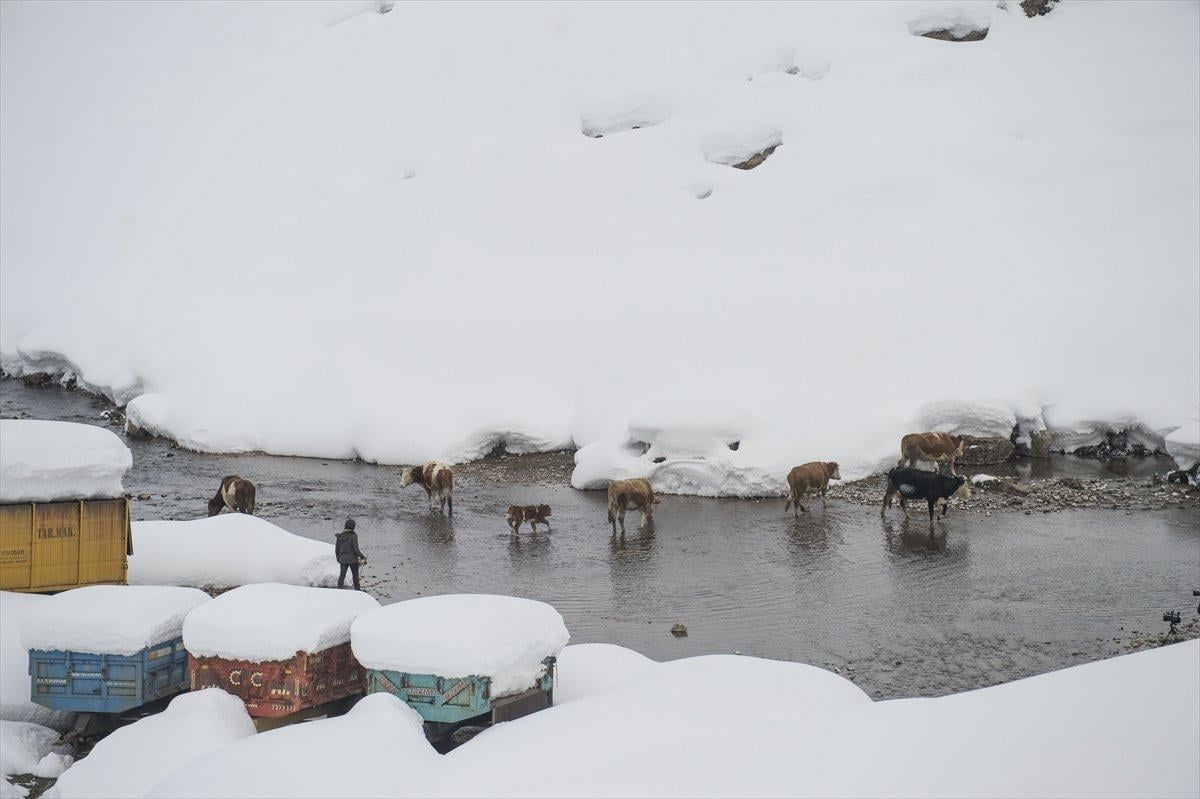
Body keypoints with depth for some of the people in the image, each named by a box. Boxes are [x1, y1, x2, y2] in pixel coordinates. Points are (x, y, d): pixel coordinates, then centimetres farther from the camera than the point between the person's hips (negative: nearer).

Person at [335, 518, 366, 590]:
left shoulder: (340, 535, 0)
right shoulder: (353, 535, -15)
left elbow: (337, 549, 6)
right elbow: (356, 549, -17)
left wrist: (338, 558, 20)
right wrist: (363, 557, -7)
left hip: (343, 559, 3)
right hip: (352, 559, -3)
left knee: (342, 575, 6)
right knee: (355, 574, 16)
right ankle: (357, 588, 30)